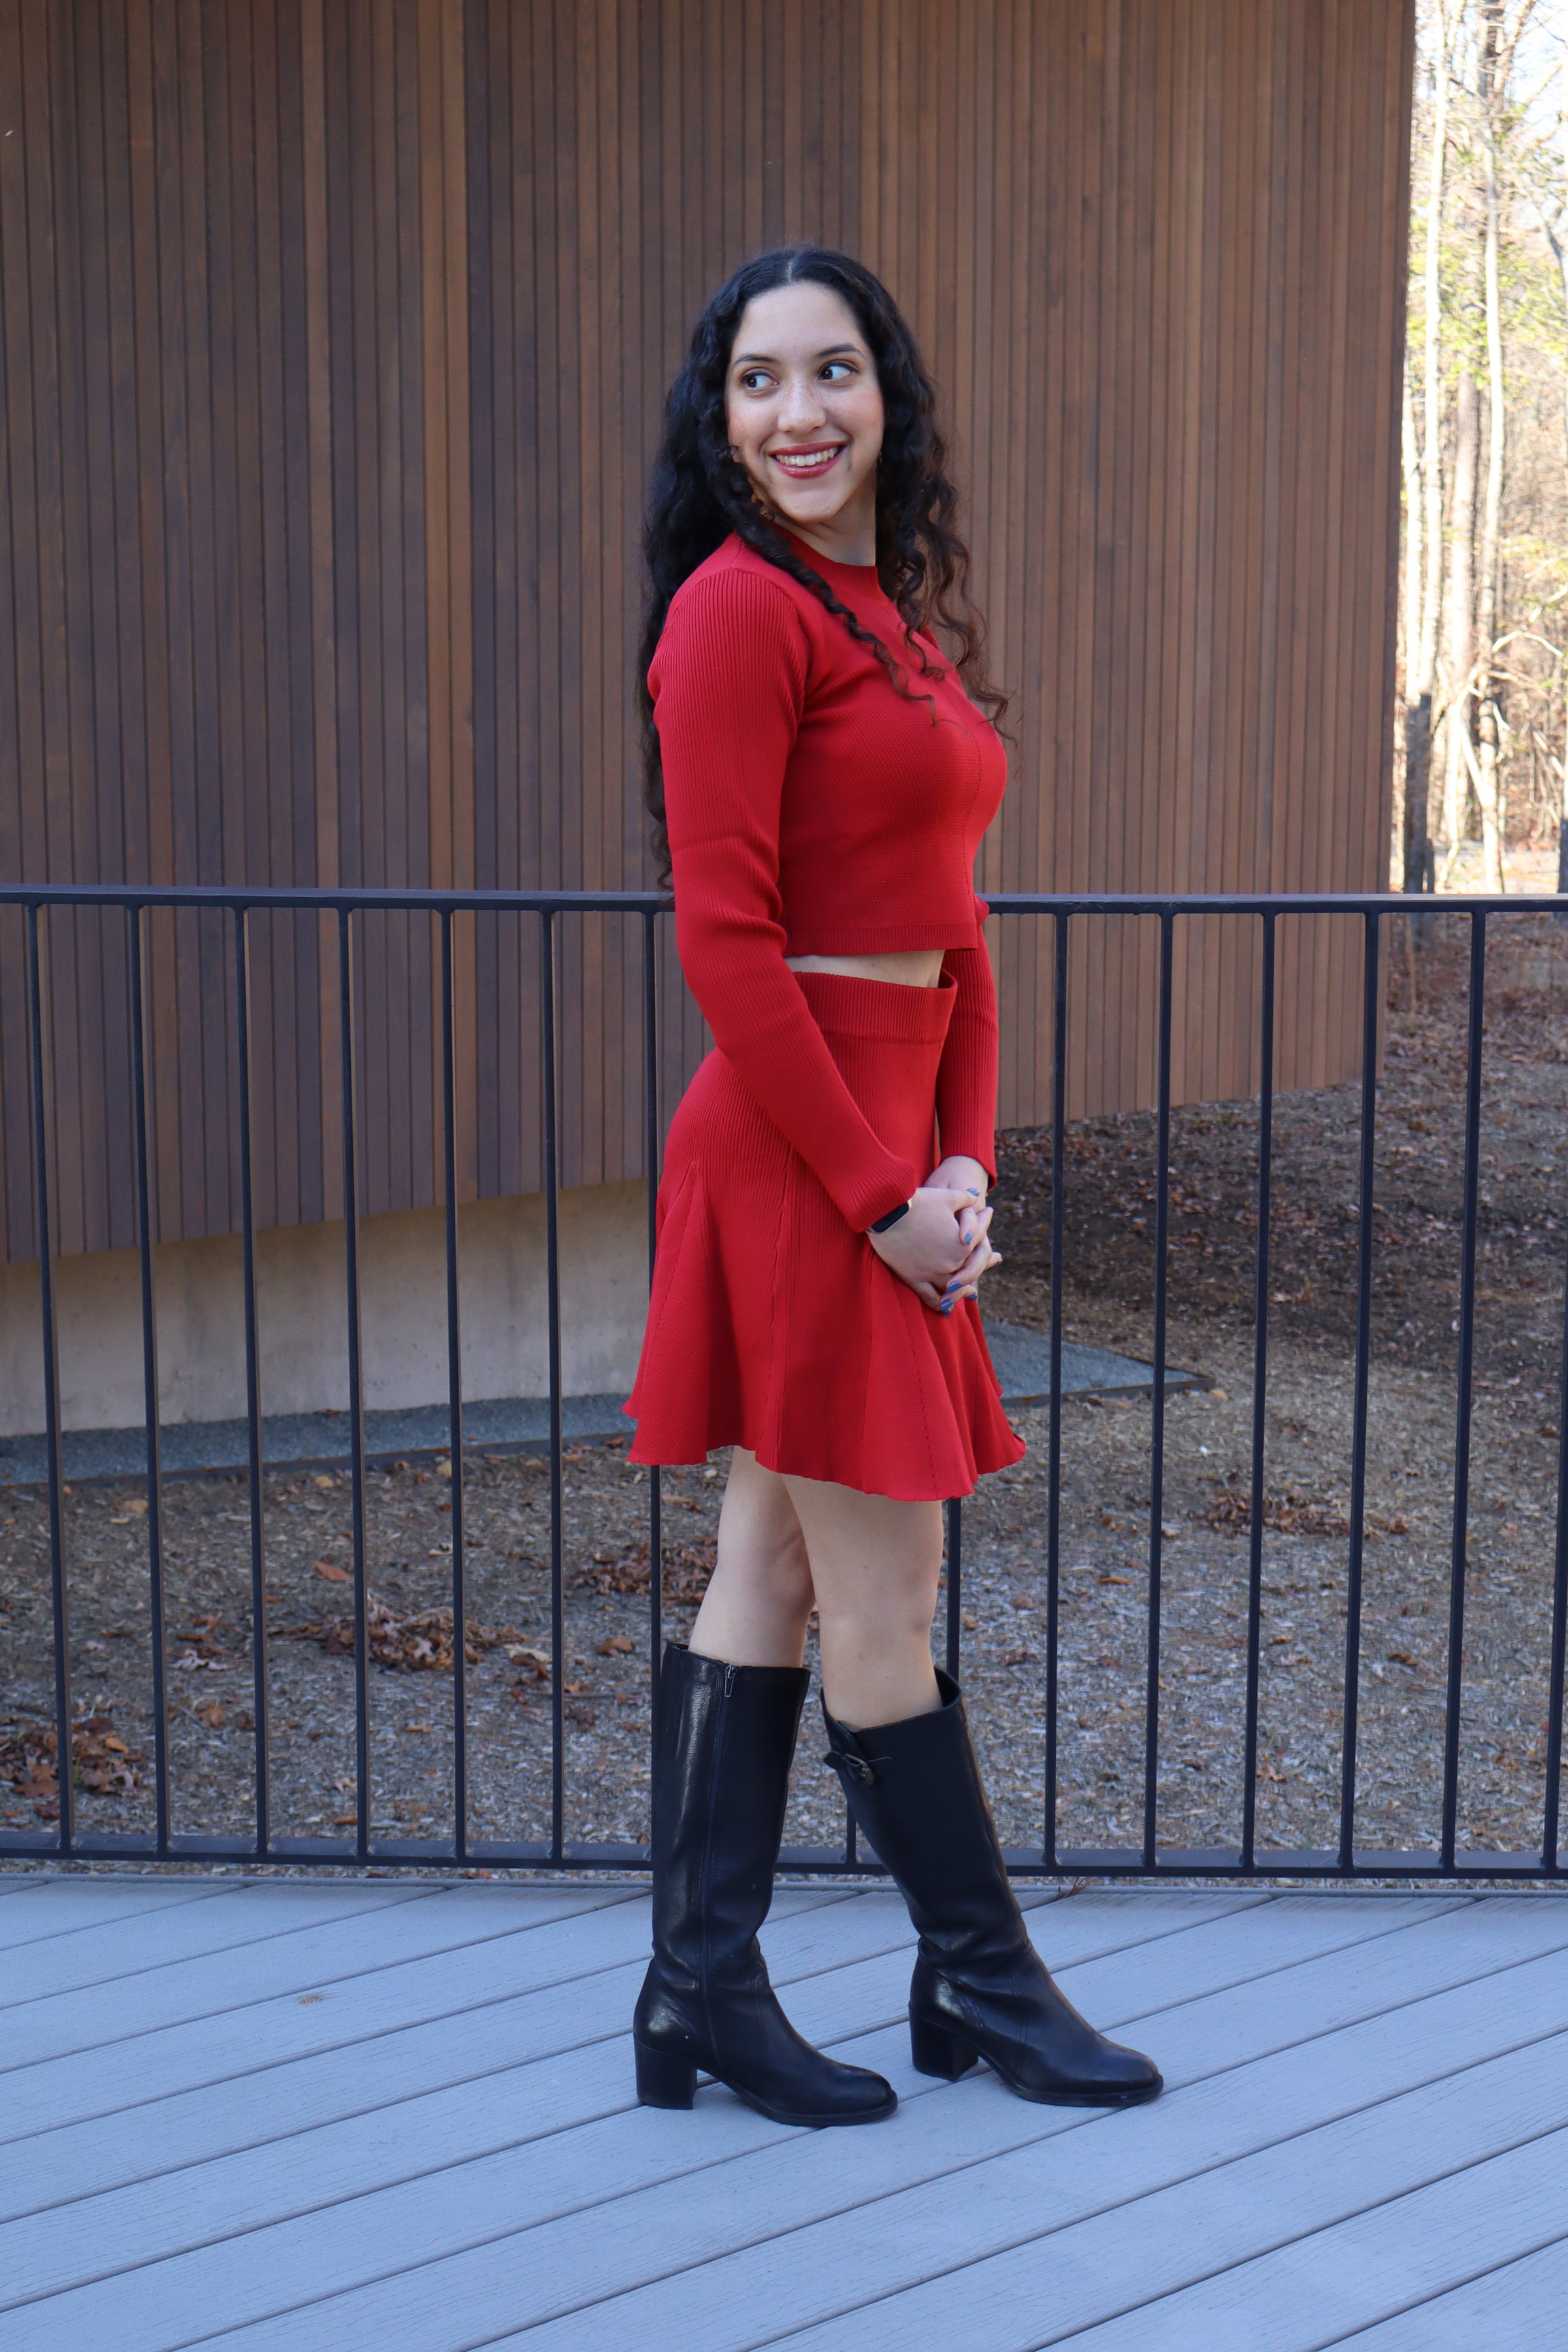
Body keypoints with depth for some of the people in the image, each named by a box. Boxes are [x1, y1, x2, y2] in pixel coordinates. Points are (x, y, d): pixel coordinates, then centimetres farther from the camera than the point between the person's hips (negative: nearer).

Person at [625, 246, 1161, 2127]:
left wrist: (966, 1158, 4)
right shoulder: (742, 608, -11)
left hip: (888, 1146, 9)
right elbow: (723, 935, -17)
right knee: (882, 1603, 4)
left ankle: (700, 1993, 23)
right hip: (798, 1149, -9)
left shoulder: (904, 610, 16)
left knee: (769, 1579, 12)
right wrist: (883, 1192, -15)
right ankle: (983, 1981, 20)